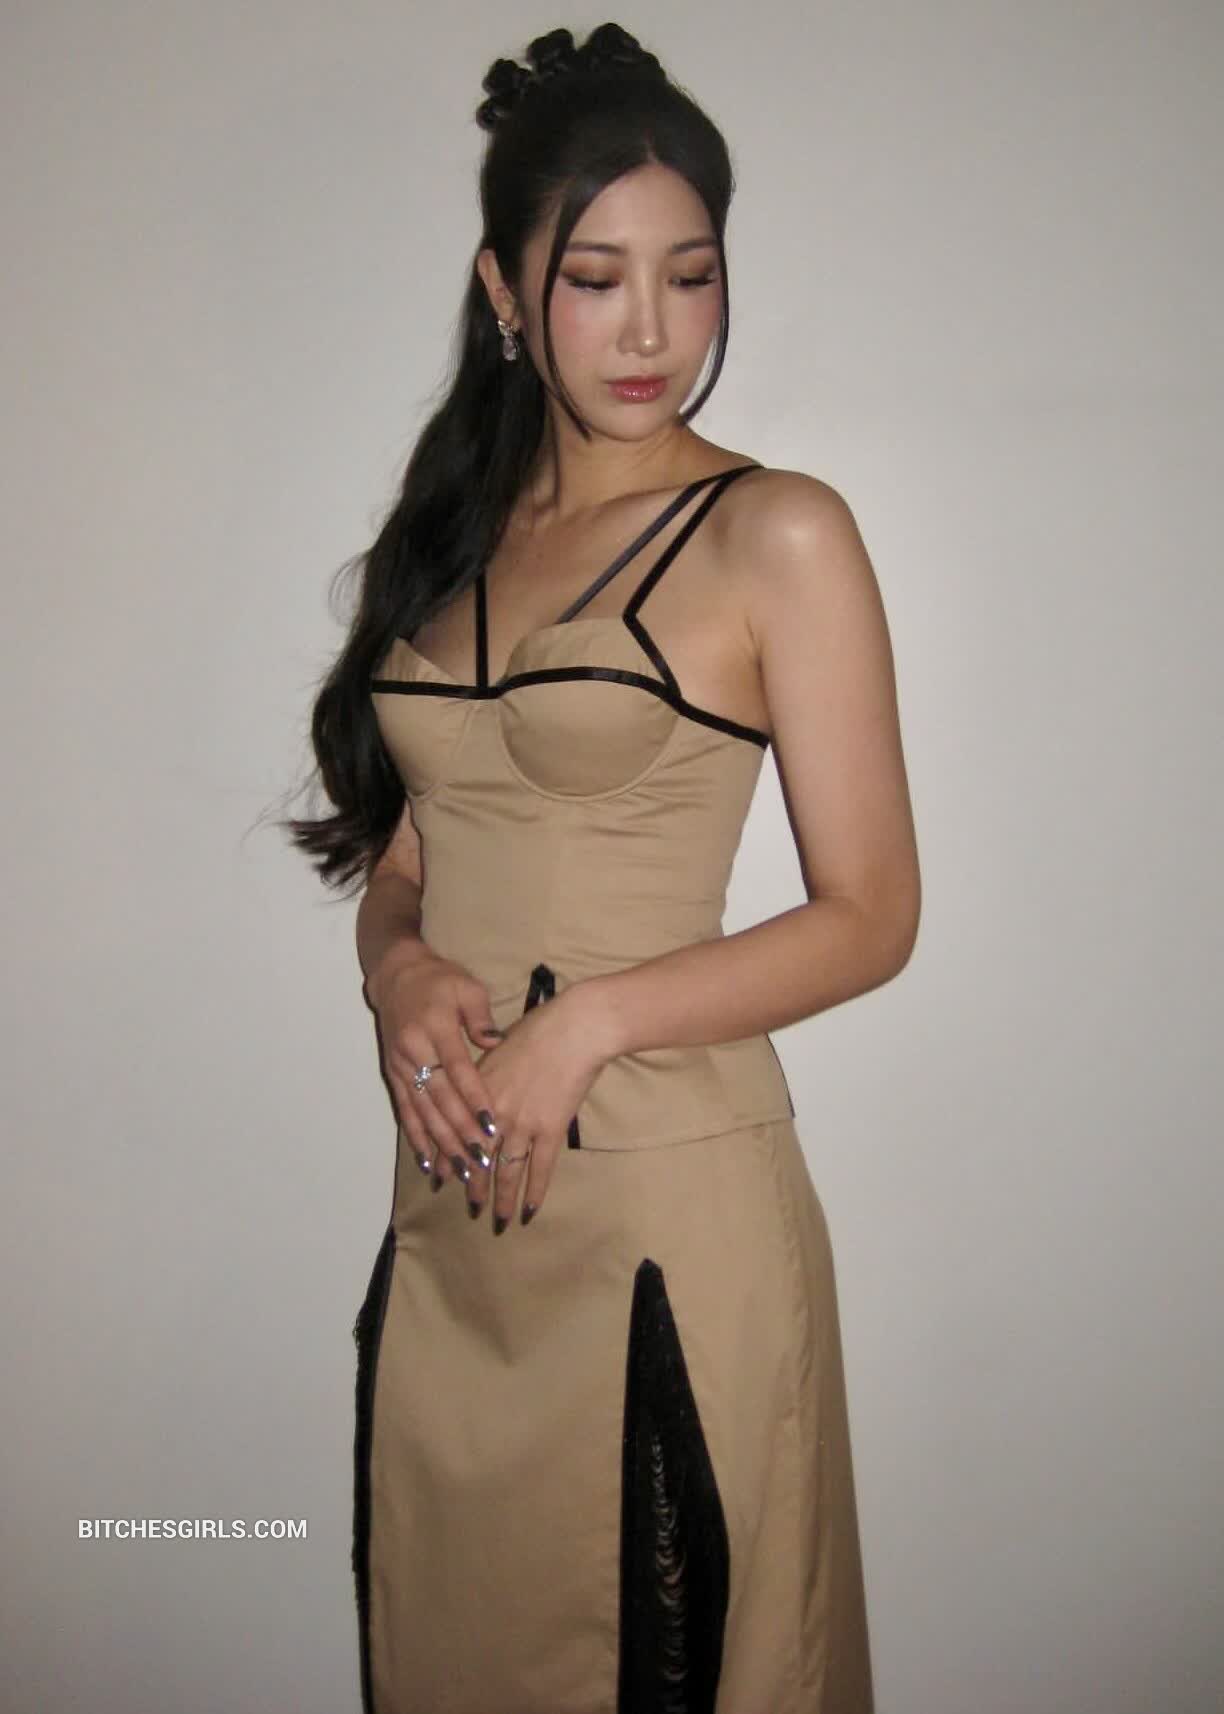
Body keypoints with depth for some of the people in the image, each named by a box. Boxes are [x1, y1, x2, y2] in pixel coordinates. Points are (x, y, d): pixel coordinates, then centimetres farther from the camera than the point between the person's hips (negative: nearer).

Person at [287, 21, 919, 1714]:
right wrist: (402, 973, -8)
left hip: (667, 1204, -5)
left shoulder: (781, 536, -7)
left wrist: (587, 1020, -17)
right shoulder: (454, 532, 10)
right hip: (451, 1204, 5)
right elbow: (394, 862, 13)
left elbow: (871, 916, -9)